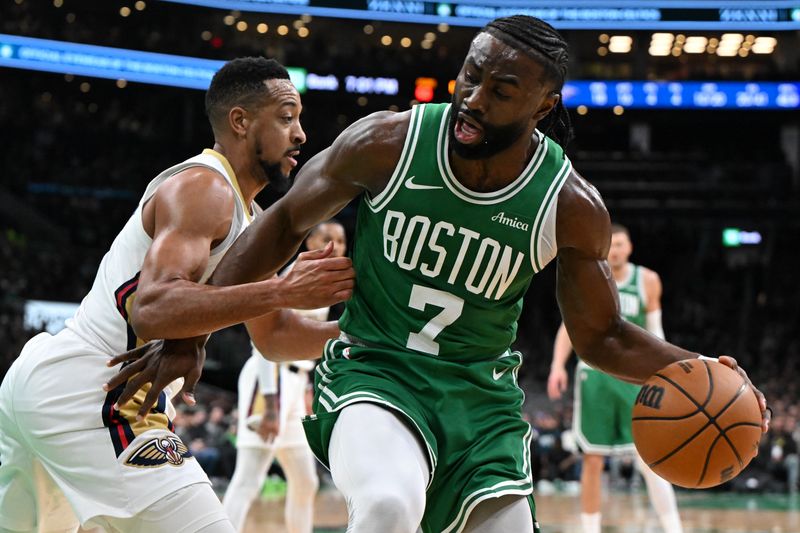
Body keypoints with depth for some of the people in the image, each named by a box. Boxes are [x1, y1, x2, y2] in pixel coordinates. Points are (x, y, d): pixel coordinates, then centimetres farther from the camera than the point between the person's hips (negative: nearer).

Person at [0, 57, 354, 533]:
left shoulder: (246, 215, 19)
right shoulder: (202, 187, -12)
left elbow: (273, 334, 25)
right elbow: (153, 309, -27)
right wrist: (284, 291, -29)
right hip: (89, 397, -11)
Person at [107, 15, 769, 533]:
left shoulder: (571, 207, -9)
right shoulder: (386, 143, -14)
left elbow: (601, 336, 5)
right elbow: (284, 226, 0)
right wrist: (190, 338, 0)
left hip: (481, 395, 3)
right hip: (373, 372, -3)